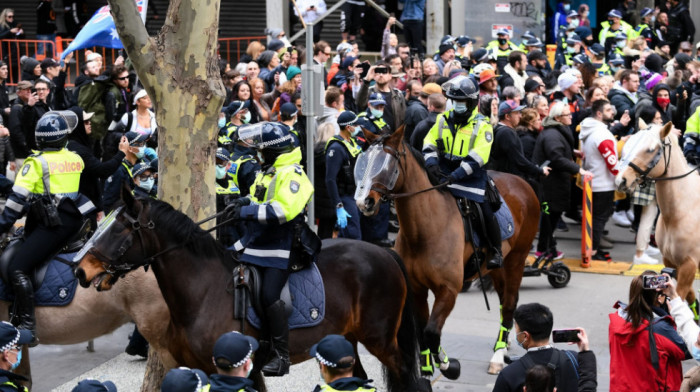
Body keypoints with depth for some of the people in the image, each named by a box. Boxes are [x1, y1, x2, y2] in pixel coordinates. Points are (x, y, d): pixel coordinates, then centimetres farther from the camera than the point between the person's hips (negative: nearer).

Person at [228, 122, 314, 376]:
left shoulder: (291, 175, -13)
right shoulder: (266, 174, 17)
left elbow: (285, 210, -28)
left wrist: (250, 211, -25)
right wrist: (245, 204, 11)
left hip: (279, 247, -10)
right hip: (256, 242, 10)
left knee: (270, 296, -18)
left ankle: (282, 356, -12)